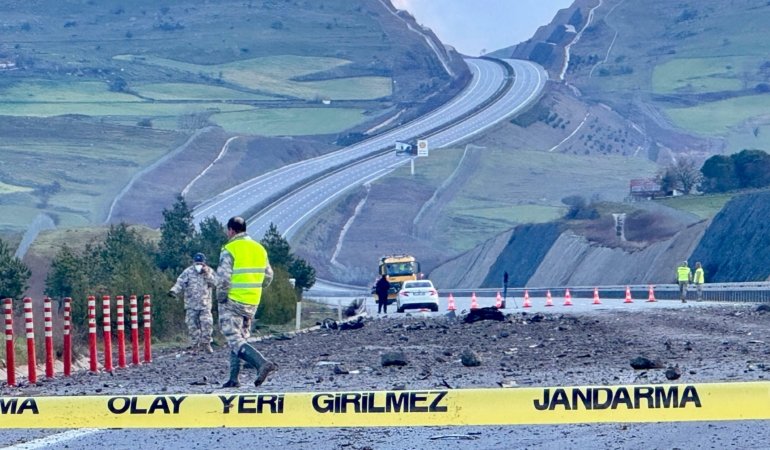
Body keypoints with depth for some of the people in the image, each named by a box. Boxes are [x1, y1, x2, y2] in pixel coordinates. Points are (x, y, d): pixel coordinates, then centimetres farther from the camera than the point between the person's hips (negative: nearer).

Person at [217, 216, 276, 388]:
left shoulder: (229, 250, -12)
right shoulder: (260, 249, 9)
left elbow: (223, 278, -19)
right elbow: (268, 277, 11)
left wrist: (221, 298, -6)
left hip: (232, 302, -7)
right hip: (252, 303, 7)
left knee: (234, 340, -8)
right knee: (240, 338, 17)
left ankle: (262, 363, -28)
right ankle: (234, 378, 16)